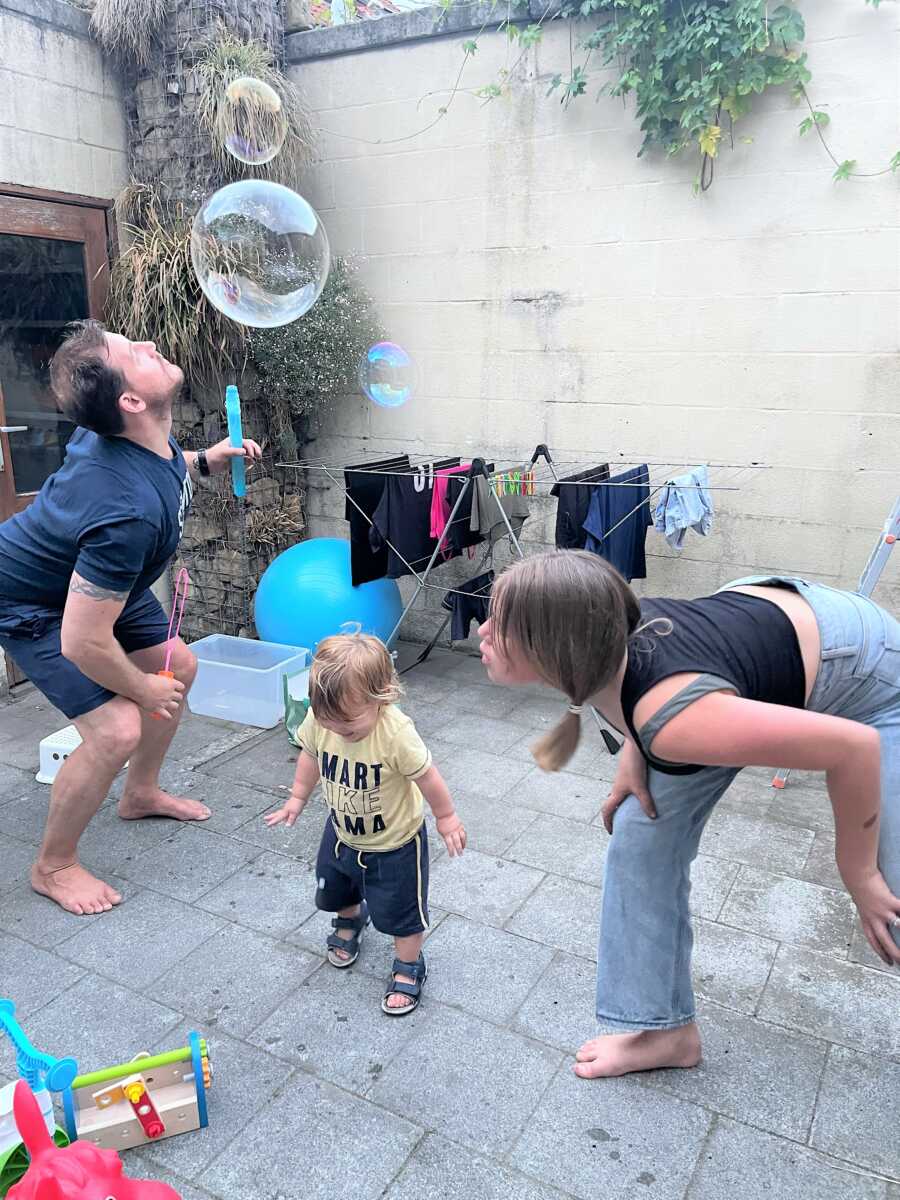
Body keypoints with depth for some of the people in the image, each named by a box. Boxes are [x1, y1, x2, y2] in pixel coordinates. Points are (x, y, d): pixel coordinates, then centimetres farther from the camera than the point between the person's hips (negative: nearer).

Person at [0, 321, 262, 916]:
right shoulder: (129, 509, -42)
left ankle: (142, 794, 38)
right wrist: (143, 691, -19)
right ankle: (54, 866, 10)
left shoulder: (137, 430, -17)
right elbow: (82, 643, -37)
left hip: (93, 577, 9)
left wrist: (206, 461, -6)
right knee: (117, 730, -18)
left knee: (179, 668, 15)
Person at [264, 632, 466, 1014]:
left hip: (394, 842, -5)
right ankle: (350, 919, 62)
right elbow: (310, 756, -2)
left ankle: (409, 966, 39)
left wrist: (447, 818, -10)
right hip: (342, 832, 6)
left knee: (399, 910, 11)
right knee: (333, 892, 28)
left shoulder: (396, 733, -39)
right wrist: (296, 799, 5)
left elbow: (427, 777, -23)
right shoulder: (319, 720, -24)